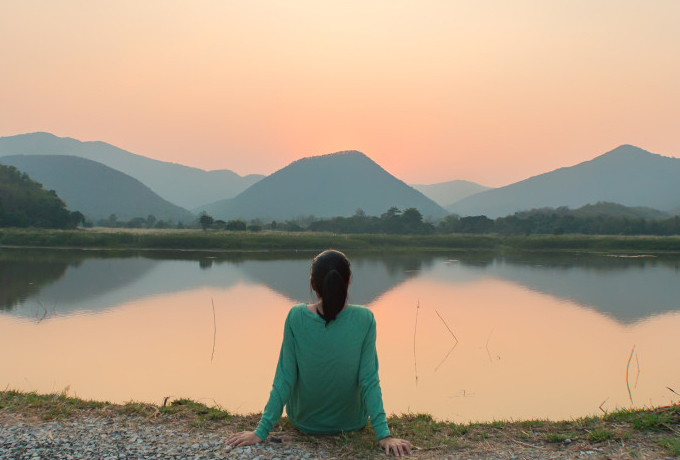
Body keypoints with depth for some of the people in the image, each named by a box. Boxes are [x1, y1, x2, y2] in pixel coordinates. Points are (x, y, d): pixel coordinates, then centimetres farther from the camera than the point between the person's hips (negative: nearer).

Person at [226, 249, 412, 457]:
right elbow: (369, 381, -21)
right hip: (352, 422, 0)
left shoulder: (296, 317, -21)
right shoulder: (364, 319, -21)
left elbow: (284, 380, -18)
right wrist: (384, 434, -15)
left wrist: (261, 431, -11)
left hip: (304, 422, 1)